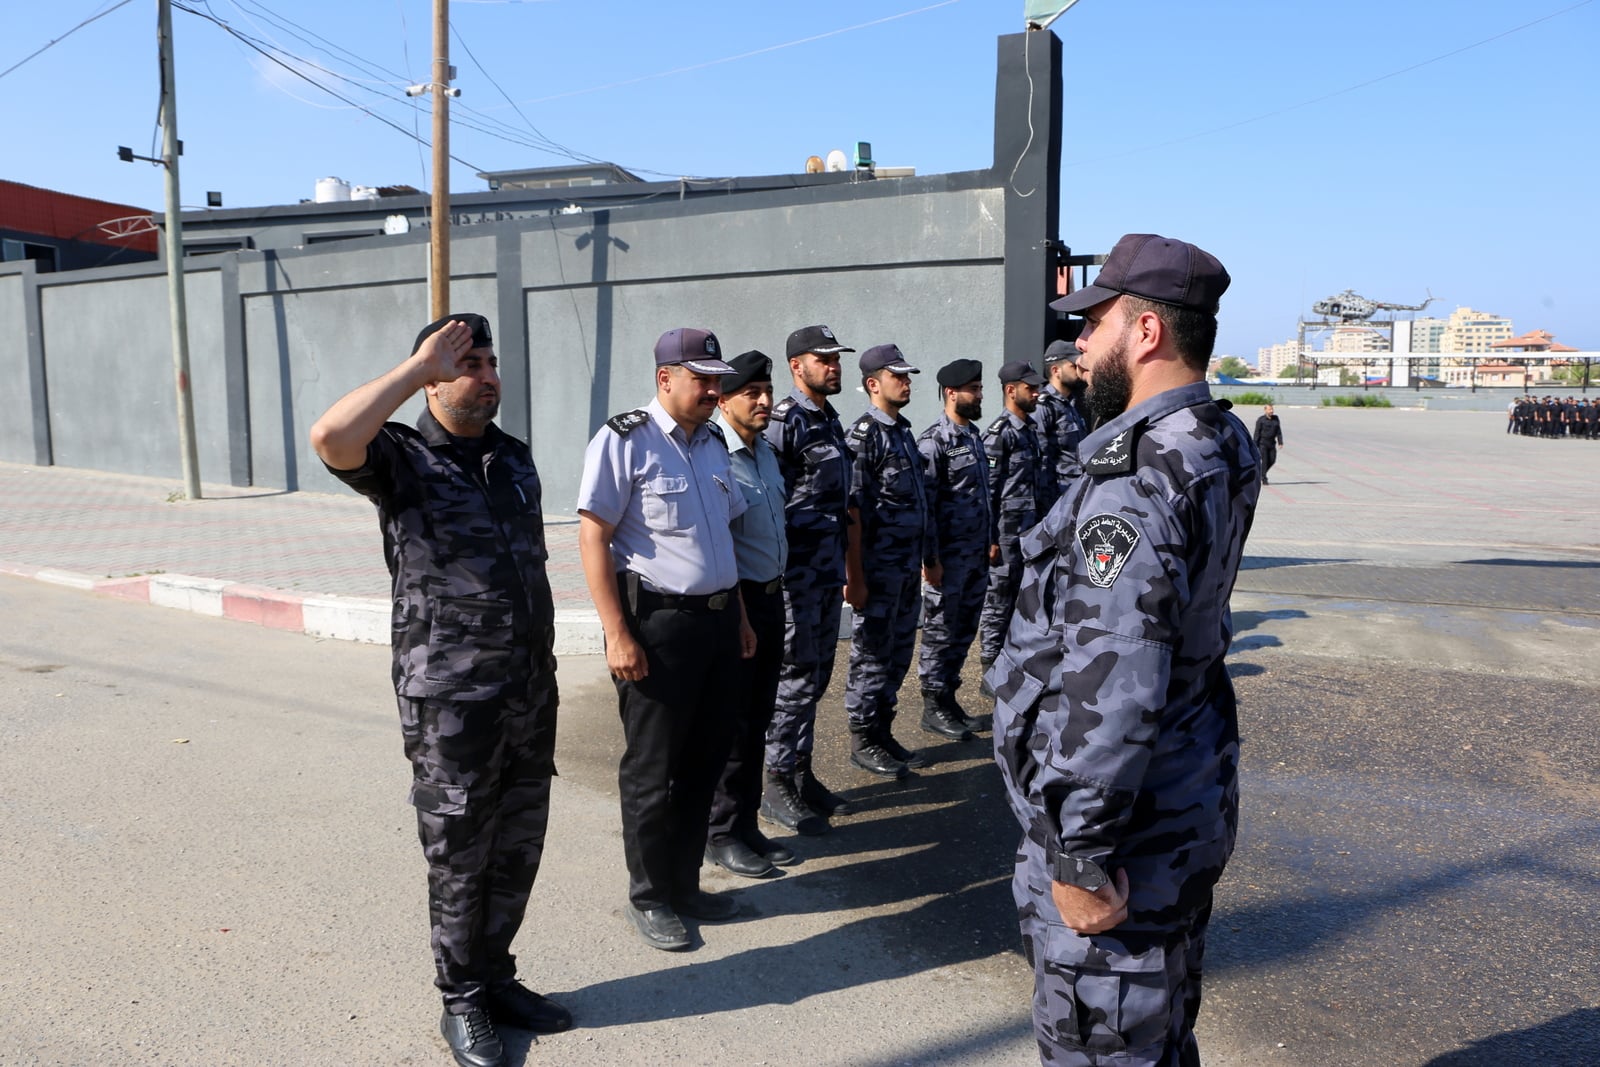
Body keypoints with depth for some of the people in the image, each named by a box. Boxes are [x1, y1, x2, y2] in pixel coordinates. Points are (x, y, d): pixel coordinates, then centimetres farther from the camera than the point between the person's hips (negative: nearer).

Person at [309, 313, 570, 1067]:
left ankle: (495, 979, 37)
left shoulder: (513, 455, 10)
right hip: (450, 701, -6)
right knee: (459, 861, 9)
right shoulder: (402, 458, -9)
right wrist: (419, 366, -25)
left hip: (532, 692, 6)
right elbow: (330, 437, -33)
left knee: (517, 852, 17)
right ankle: (462, 1003, 29)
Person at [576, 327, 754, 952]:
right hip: (657, 624, -7)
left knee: (704, 762, 16)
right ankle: (648, 898, 25)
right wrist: (618, 635, -18)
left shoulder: (713, 444, 13)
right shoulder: (623, 441, -10)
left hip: (718, 621, 8)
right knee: (651, 770, 6)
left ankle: (684, 884, 33)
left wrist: (739, 616, 19)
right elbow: (593, 539, -14)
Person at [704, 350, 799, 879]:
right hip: (734, 602, -9)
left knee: (758, 717, 15)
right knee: (732, 722, 2)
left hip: (770, 597, 9)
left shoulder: (765, 452, 11)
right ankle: (722, 834, 18)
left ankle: (746, 824, 29)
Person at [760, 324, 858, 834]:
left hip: (828, 570, 9)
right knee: (797, 678, -2)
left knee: (817, 676, 14)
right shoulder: (783, 421, -13)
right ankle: (778, 786, 10)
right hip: (796, 571, -9)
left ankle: (802, 773, 26)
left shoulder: (831, 419, 15)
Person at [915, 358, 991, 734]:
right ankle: (934, 707, 15)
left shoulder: (974, 435, 12)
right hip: (948, 557, -8)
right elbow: (924, 504, -17)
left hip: (976, 554, 8)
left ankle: (949, 698, 27)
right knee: (940, 632, 3)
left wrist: (988, 543, 16)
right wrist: (930, 559, -18)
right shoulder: (934, 441, -14)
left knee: (964, 631, 15)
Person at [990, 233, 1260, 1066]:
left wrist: (1079, 856, -23)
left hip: (1122, 816, -10)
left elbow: (1111, 690, -31)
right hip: (1185, 806, 10)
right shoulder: (1219, 445, 4)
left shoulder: (1134, 477, -26)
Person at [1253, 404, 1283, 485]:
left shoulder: (1276, 419, 6)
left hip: (1272, 443, 5)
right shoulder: (1261, 420, -8)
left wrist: (1280, 442, -2)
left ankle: (1261, 473, 25)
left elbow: (1279, 432, 7)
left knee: (1272, 460, 3)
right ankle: (1264, 479, -1)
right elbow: (1257, 433, -8)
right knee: (1264, 461, -7)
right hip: (1262, 443, -5)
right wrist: (1255, 446, -11)